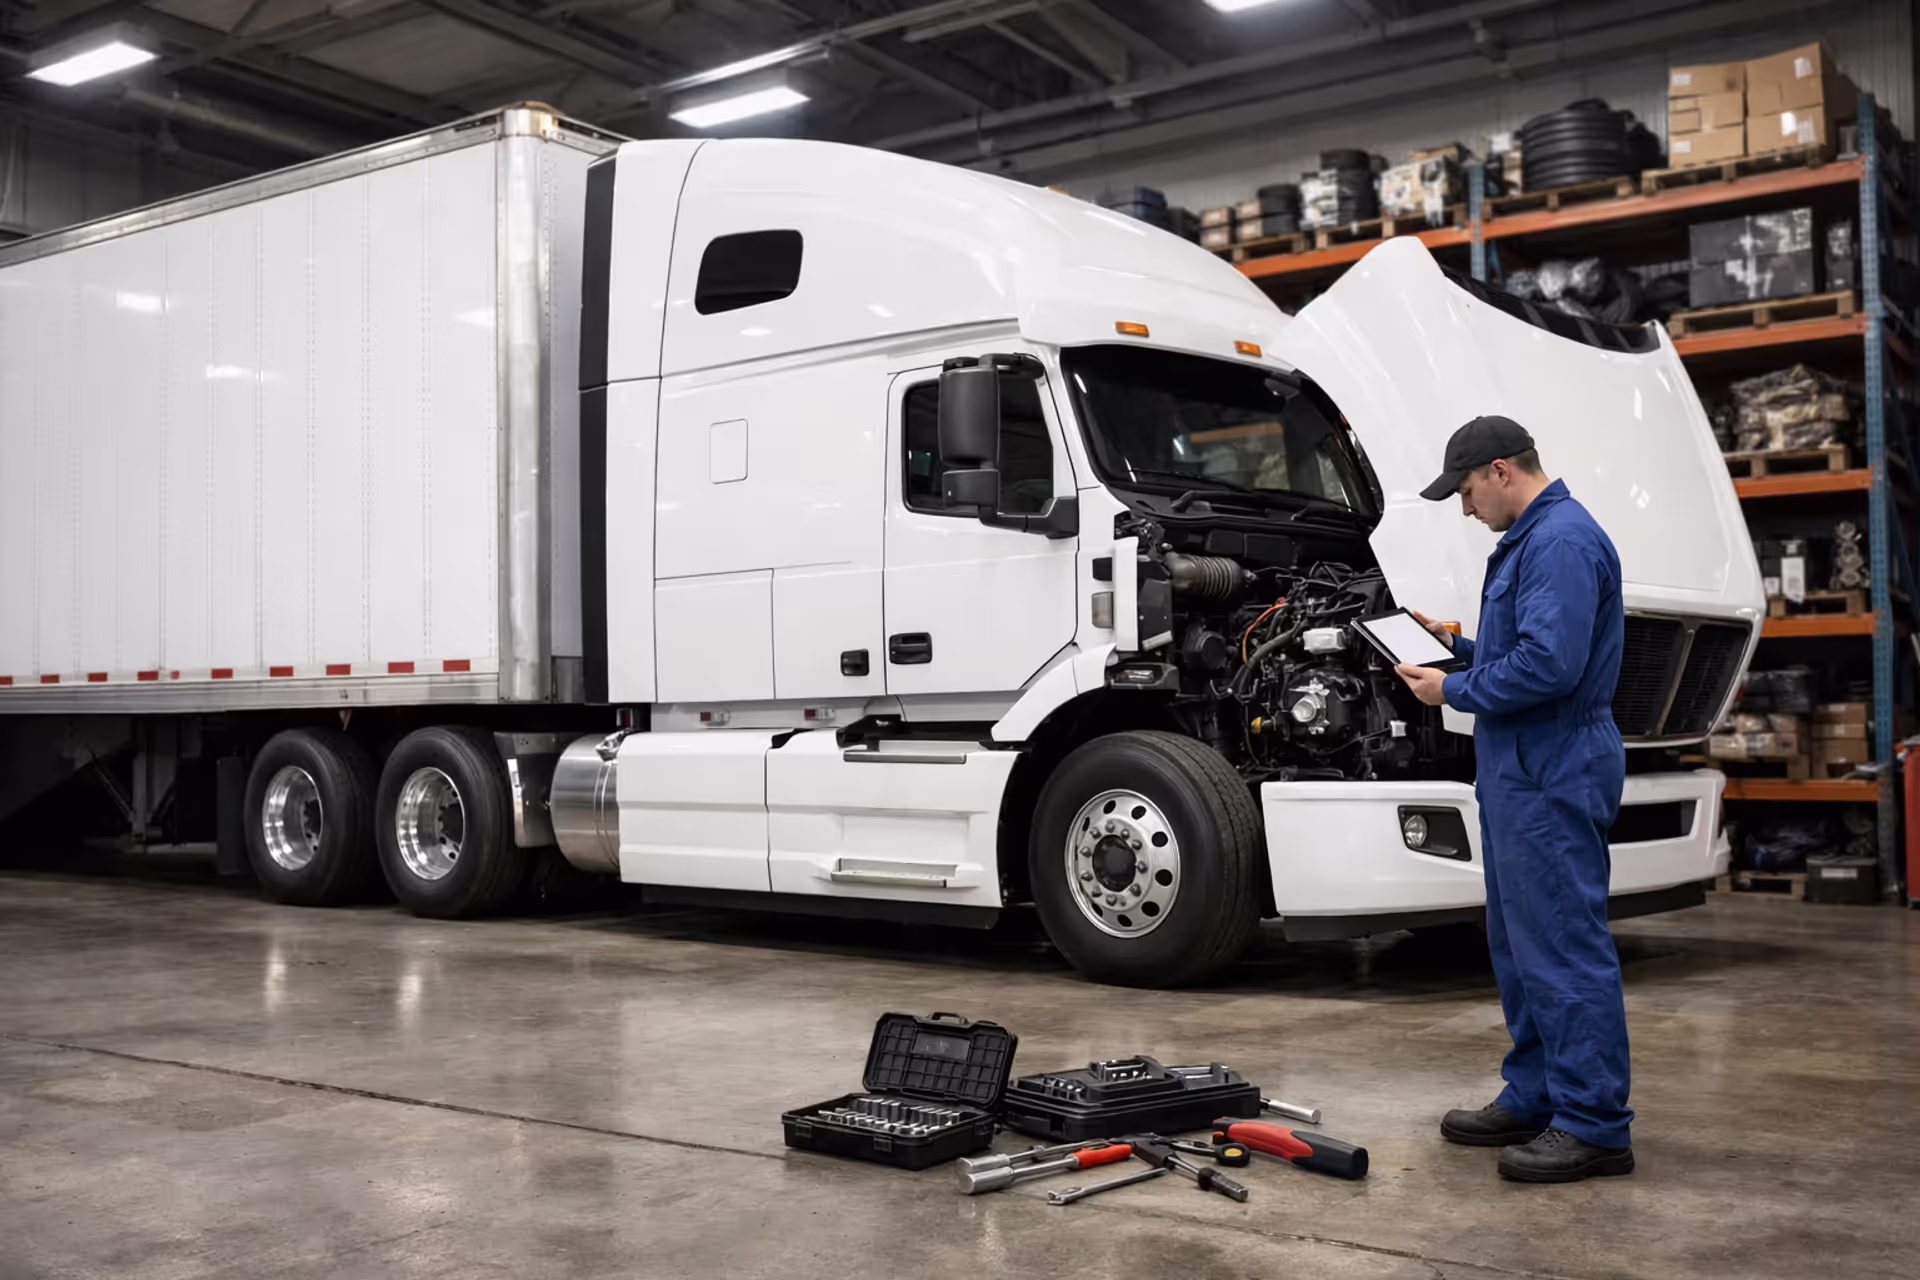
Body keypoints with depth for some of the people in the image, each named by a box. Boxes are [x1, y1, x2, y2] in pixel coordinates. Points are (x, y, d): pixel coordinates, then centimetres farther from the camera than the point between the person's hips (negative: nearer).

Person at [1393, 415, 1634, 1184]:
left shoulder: (1562, 541, -17)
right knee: (1519, 943, 16)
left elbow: (1548, 664, -26)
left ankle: (1594, 1125, 1)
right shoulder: (1529, 539, 18)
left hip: (1553, 777, -11)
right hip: (1521, 772, 11)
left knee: (1565, 946, -6)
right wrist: (1458, 646, 12)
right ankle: (1534, 1099, 26)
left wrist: (1454, 690, -15)